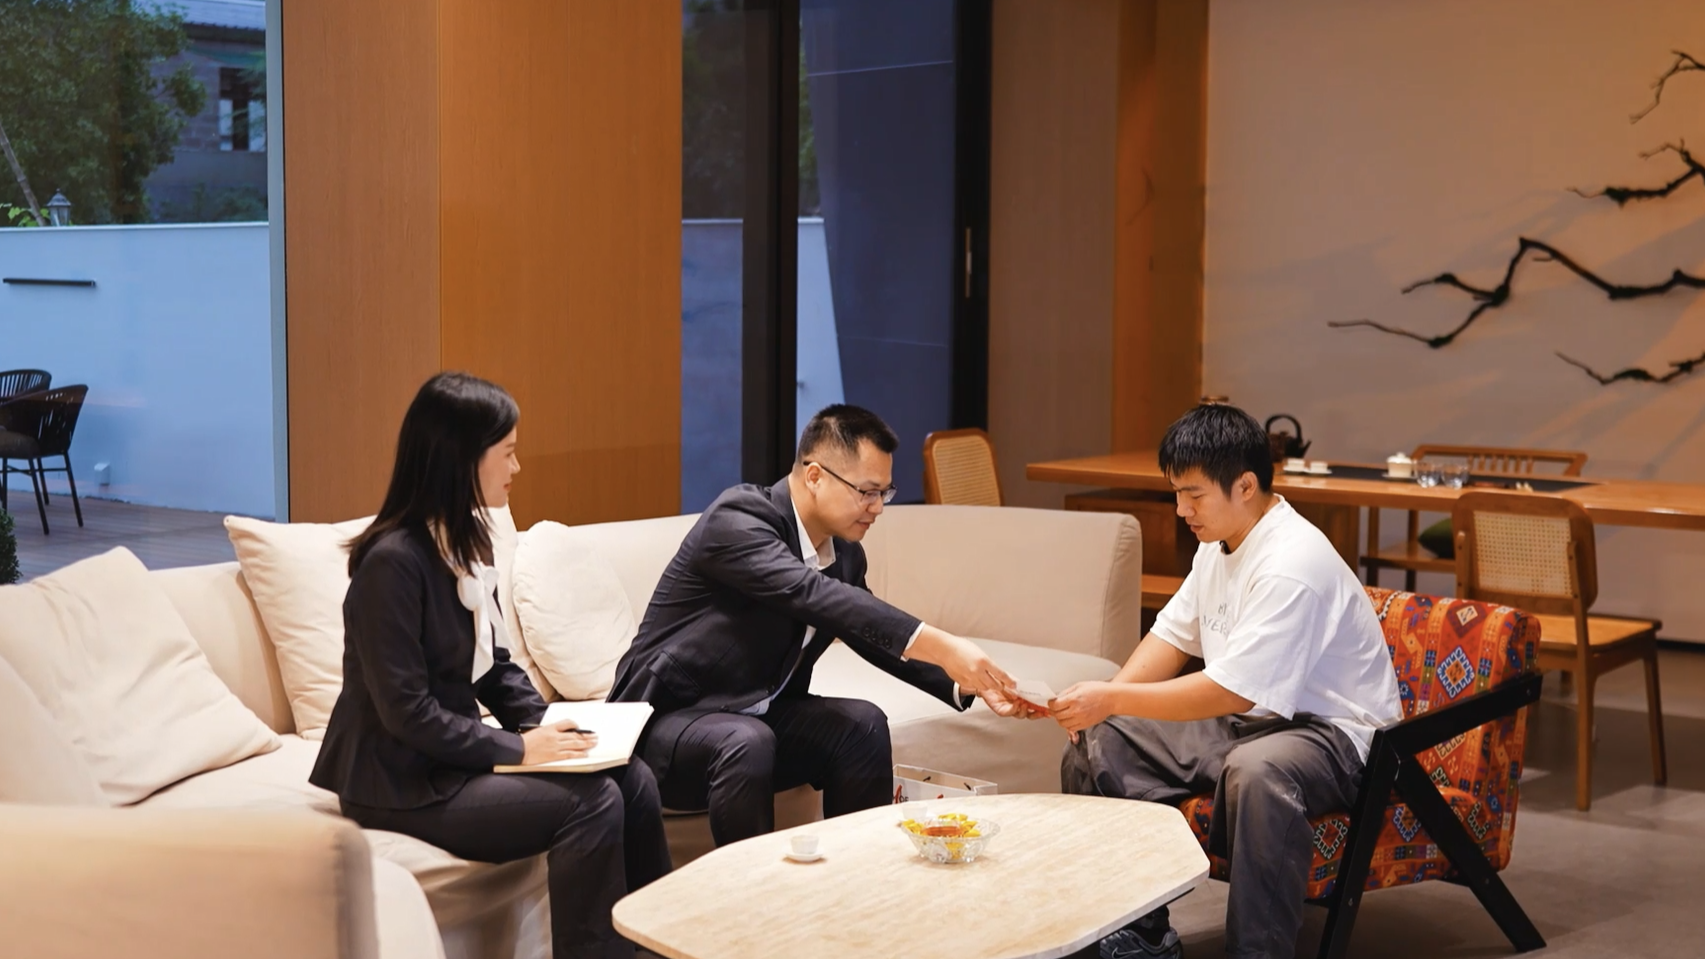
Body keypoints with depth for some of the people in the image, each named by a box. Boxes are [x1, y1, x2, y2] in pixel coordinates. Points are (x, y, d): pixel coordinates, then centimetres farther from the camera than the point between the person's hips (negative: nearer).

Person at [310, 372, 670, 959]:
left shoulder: (468, 541, 8)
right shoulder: (393, 561, -20)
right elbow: (407, 713, -22)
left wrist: (545, 726, -4)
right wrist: (518, 748, -20)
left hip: (454, 757, 8)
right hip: (400, 780, -8)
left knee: (631, 779, -9)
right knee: (591, 801, -22)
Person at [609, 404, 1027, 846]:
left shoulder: (845, 554, 2)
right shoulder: (737, 519, -22)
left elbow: (880, 637, 13)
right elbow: (811, 595, -37)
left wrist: (967, 682, -6)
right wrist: (936, 644, -44)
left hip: (759, 716, 7)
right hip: (668, 721, -7)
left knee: (862, 723, -15)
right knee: (748, 742, -35)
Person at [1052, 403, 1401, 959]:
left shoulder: (1292, 564, -26)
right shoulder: (1218, 542, 4)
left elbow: (1230, 691, -29)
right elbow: (1174, 633, 10)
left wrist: (1113, 698, -25)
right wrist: (1101, 700, -7)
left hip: (1329, 731, -9)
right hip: (1242, 718, 10)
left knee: (1256, 772, -42)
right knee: (1096, 742, 0)